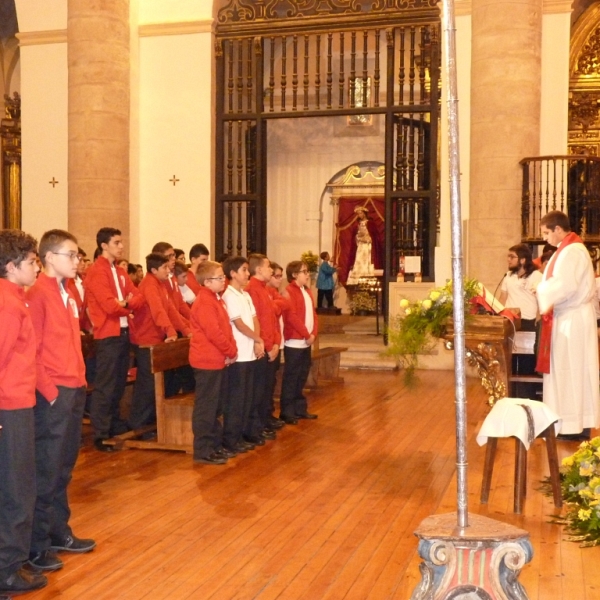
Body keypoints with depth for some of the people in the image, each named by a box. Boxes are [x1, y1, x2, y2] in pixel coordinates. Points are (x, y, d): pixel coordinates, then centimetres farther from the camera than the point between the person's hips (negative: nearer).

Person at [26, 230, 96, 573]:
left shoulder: (68, 291, 14)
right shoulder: (37, 292, -13)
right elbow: (31, 348, -16)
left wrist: (80, 379, 14)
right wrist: (48, 390, -16)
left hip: (75, 388, 9)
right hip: (52, 393, -8)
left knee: (64, 466, 15)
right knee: (46, 469, -1)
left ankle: (59, 532, 27)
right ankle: (37, 545, 9)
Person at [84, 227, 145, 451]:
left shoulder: (120, 272, 15)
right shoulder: (97, 272, -12)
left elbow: (139, 297, 6)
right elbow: (110, 305, -21)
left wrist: (126, 303, -15)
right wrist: (129, 305, -3)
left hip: (123, 332, 8)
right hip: (107, 335, -8)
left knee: (119, 383, 15)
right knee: (105, 386, -5)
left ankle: (115, 425, 27)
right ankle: (100, 434, 0)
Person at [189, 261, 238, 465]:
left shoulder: (215, 300, 14)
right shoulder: (204, 302, -17)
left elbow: (224, 329, 16)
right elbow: (214, 332, -22)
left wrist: (231, 351, 1)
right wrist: (231, 352, -11)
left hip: (216, 360, 10)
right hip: (207, 361, -10)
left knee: (215, 406, 16)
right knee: (205, 407, -4)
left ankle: (215, 445, 25)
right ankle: (203, 451, 2)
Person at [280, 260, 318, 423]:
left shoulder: (307, 292, 15)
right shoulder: (289, 292, -12)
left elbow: (313, 314, 13)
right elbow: (292, 317, -19)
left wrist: (313, 334, -2)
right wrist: (307, 335, -14)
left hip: (306, 342, 8)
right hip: (294, 342, -8)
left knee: (302, 376, 15)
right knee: (291, 377, -2)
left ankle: (300, 409, 24)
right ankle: (287, 412, 5)